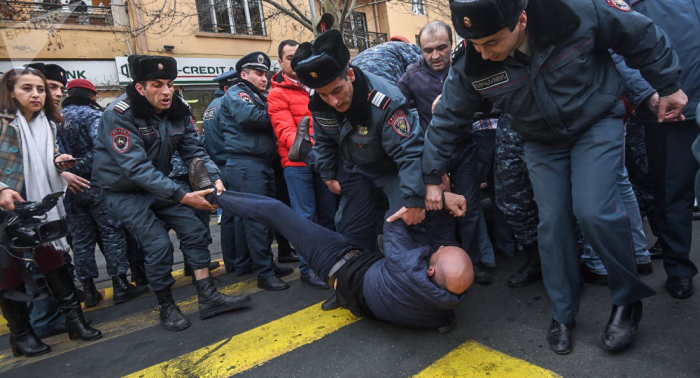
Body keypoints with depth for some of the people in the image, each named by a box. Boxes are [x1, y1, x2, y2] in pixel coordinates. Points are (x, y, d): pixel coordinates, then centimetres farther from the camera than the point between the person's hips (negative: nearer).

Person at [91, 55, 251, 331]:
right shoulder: (119, 114, -25)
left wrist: (214, 179, -27)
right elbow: (136, 168, -32)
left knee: (194, 230, -4)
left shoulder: (178, 111, -7)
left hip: (159, 184, 6)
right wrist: (182, 196, -38)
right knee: (158, 245, -13)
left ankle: (208, 298, 5)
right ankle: (166, 307, 10)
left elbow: (194, 150, -8)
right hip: (123, 190, -5)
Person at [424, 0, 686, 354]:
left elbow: (641, 36, -9)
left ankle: (628, 301, 9)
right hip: (542, 143, 3)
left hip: (597, 123, -2)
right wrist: (432, 178, -6)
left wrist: (668, 86, 0)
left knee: (593, 211, -18)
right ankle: (562, 316, 18)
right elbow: (446, 119, -9)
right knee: (552, 222, -1)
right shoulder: (470, 66, -20)